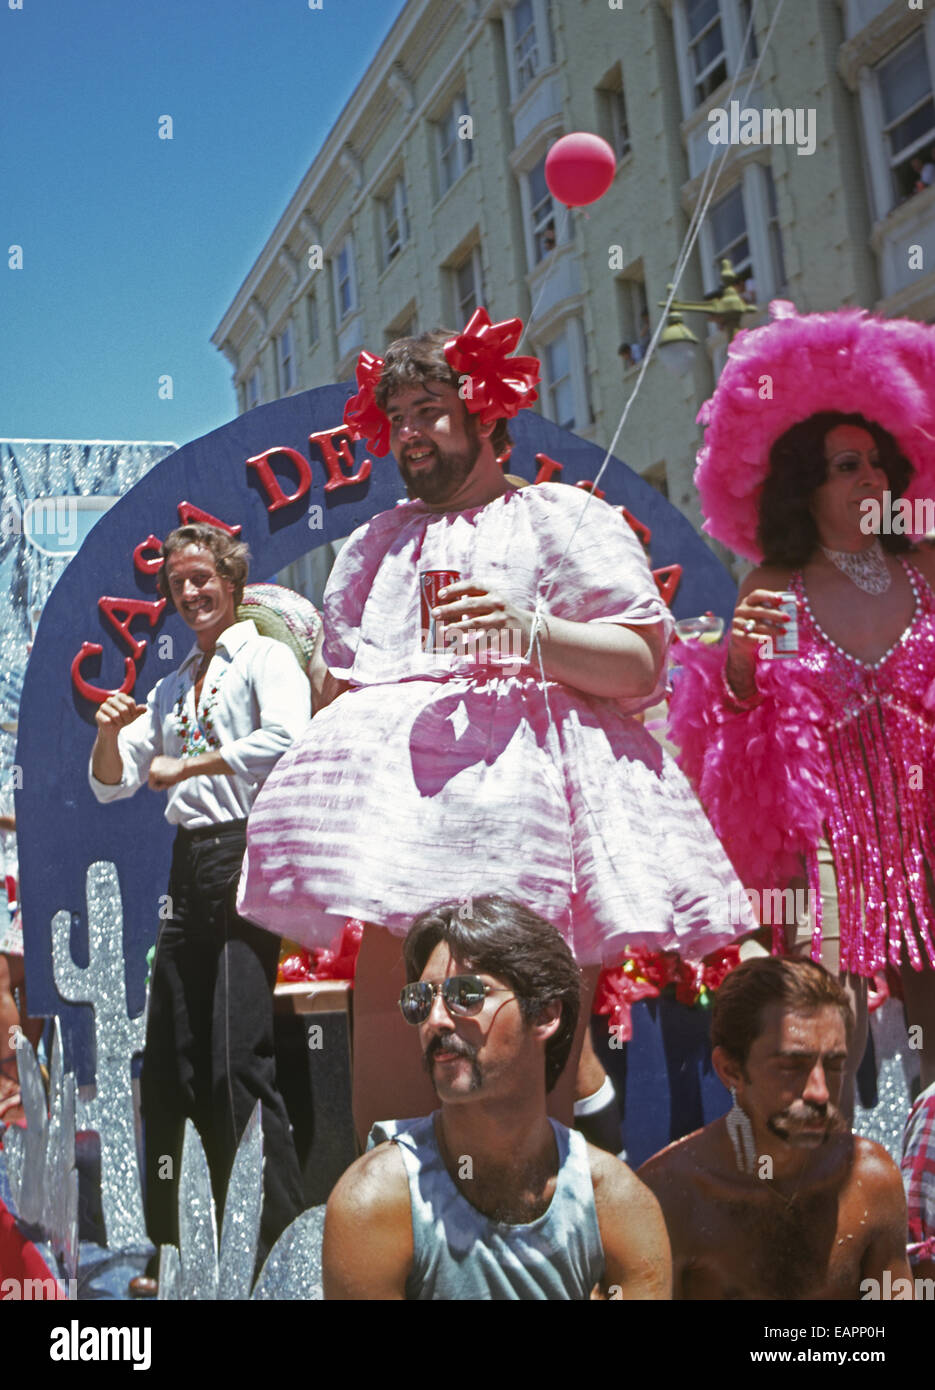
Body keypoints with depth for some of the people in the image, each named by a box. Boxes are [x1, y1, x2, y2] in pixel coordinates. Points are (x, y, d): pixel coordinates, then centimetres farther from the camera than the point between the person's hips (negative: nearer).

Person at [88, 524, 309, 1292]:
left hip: (246, 855, -8)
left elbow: (286, 740, -21)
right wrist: (111, 731, 0)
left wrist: (188, 765, -13)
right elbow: (112, 784, 21)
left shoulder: (266, 657, 0)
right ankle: (174, 1253, 18)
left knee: (239, 1063, -13)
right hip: (190, 863, 8)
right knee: (172, 1065, 8)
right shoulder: (172, 687, 22)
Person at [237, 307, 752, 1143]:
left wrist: (531, 631, -16)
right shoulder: (373, 545, 27)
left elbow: (642, 665, -2)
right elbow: (336, 683, 30)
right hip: (396, 805, 5)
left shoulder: (561, 518, 9)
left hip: (520, 794, -5)